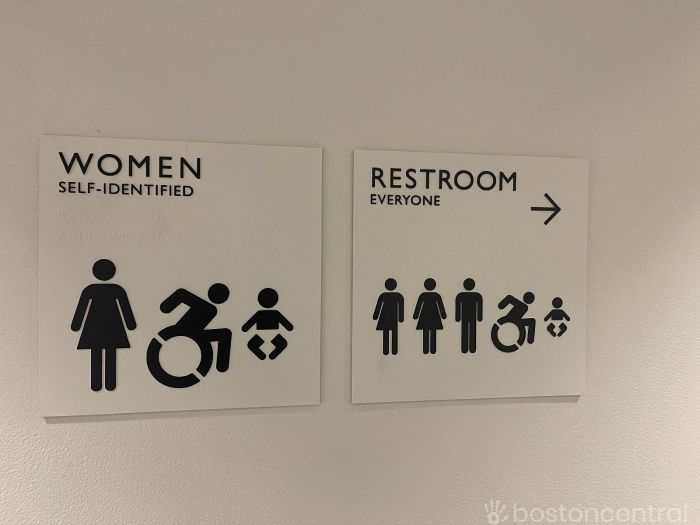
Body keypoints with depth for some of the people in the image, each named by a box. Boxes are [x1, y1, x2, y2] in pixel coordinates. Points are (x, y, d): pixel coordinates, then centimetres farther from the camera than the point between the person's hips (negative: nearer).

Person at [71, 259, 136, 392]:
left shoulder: (89, 290, -5)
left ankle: (96, 385, 8)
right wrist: (131, 324, 6)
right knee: (111, 357, 4)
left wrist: (75, 326, 8)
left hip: (94, 327, 0)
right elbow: (126, 309, -1)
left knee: (96, 357, 5)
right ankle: (110, 384, 6)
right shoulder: (118, 290, -5)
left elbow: (81, 309, -1)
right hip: (113, 327, 0)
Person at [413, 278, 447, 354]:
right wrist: (443, 315, 8)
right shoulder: (436, 295, -5)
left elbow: (418, 306, -4)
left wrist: (415, 316, 3)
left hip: (424, 316, 0)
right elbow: (441, 306, -2)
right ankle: (433, 350, 5)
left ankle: (425, 350, 3)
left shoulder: (422, 295, -6)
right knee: (433, 334, 4)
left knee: (425, 334, 3)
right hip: (434, 316, 0)